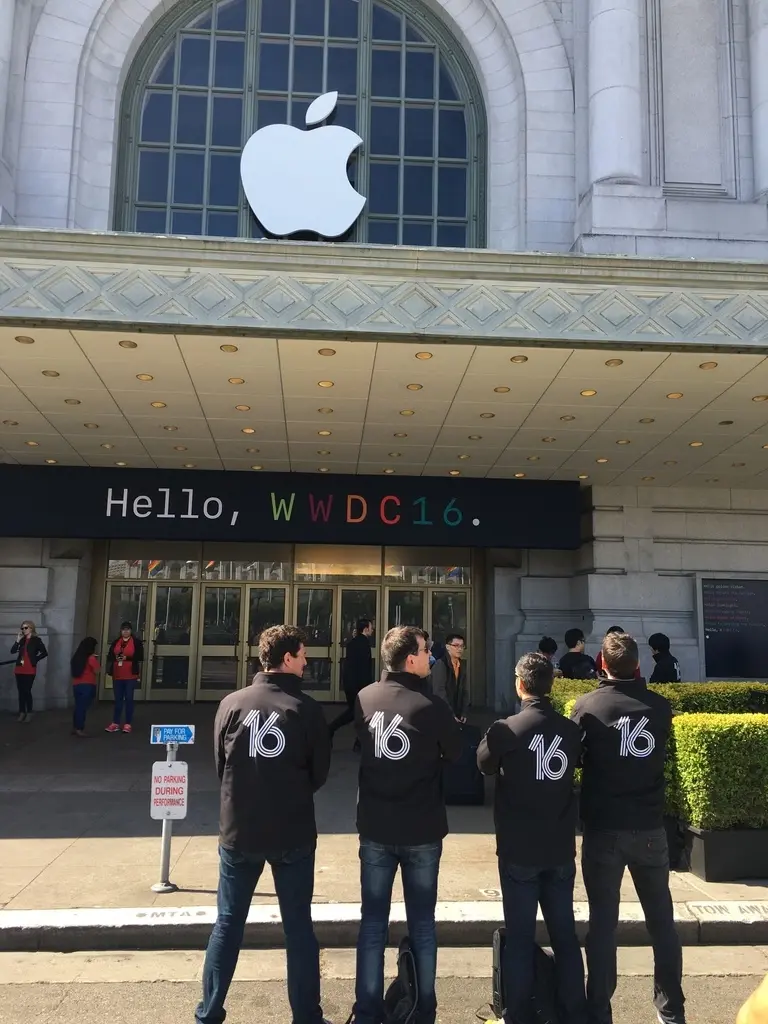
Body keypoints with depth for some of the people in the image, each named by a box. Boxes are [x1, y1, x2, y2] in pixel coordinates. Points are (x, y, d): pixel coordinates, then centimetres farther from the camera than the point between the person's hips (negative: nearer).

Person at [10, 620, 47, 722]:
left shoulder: (36, 640, -3)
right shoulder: (22, 640, 10)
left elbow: (44, 653, -6)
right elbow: (12, 651, -1)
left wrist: (35, 660, -5)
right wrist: (18, 640, -9)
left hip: (30, 670, -5)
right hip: (19, 669, 5)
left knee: (27, 691, -5)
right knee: (21, 692, 7)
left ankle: (29, 713, 3)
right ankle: (22, 713, 13)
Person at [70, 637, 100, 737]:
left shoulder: (77, 657, 10)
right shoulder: (91, 658, -11)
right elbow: (97, 671, -10)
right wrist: (96, 661, 4)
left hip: (76, 685, 6)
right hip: (87, 685, -6)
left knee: (78, 706, 13)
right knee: (83, 707, -4)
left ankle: (75, 728, 18)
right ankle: (79, 729, -4)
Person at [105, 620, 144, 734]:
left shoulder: (136, 642, -2)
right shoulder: (116, 642, 9)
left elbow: (140, 657, -8)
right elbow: (109, 656, 10)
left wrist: (127, 658, -18)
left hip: (130, 676, -3)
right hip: (117, 676, 3)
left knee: (129, 699, 2)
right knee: (118, 699, 8)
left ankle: (128, 724, 8)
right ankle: (115, 723, 14)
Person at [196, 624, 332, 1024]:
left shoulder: (232, 703, -6)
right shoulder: (307, 709, -11)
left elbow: (219, 764, 4)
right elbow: (321, 772, -1)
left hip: (238, 831, 2)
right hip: (293, 835, -2)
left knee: (228, 924, 16)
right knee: (299, 927, 12)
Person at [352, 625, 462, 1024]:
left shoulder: (363, 699, -4)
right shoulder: (430, 704, -17)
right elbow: (455, 753, -4)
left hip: (375, 827, 3)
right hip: (422, 830, -3)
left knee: (373, 921, 12)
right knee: (422, 923, 12)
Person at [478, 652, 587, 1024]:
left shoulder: (505, 729, -14)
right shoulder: (571, 730, -5)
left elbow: (485, 766, 5)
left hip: (519, 850, -3)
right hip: (561, 849, 3)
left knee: (519, 937, 7)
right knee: (565, 935, 14)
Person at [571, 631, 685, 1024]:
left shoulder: (587, 706, -10)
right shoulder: (660, 706, -3)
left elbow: (574, 756, 2)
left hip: (602, 828, -2)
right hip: (649, 827, 2)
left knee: (602, 922, 7)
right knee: (661, 919, 16)